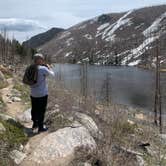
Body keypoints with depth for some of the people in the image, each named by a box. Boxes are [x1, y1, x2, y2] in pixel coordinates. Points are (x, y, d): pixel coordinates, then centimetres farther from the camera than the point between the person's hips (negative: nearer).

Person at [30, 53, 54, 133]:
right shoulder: (43, 69, -18)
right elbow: (52, 74, -6)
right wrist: (49, 68, 14)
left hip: (33, 94, 6)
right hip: (42, 94, -6)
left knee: (34, 109, 18)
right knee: (41, 111, 6)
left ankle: (35, 124, 34)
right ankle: (40, 127, 16)